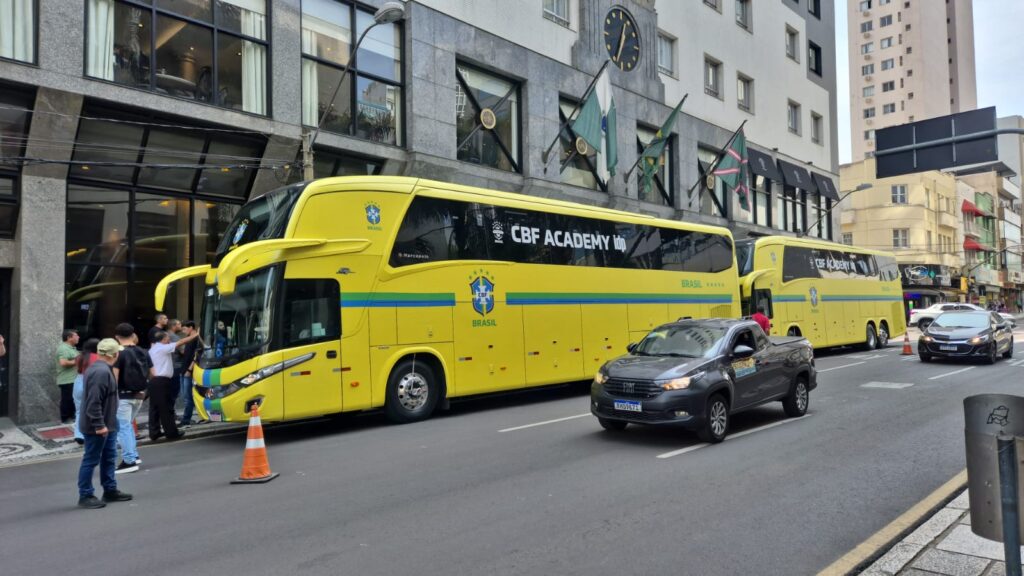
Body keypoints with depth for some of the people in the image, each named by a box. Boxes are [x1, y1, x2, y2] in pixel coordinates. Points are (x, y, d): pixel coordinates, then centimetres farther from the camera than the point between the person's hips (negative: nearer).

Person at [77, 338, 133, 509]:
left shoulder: (101, 369, 11)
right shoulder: (101, 372, -24)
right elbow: (94, 402, -28)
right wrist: (99, 425, -25)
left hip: (106, 424, 11)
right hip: (97, 427, -11)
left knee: (109, 457, 17)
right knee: (91, 460, 1)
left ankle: (110, 490, 26)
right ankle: (85, 496, 11)